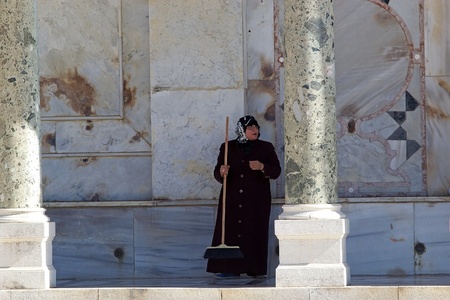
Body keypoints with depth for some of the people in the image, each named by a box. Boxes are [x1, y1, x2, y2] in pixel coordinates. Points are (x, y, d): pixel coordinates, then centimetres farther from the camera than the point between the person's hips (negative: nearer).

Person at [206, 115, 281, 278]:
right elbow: (217, 173, 5)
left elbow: (276, 171, -2)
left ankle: (255, 269, 1)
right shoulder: (228, 147, 6)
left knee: (255, 232, -4)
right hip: (232, 199, 1)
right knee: (230, 231, -5)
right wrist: (221, 172, -19)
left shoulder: (266, 148, 4)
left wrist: (262, 167, -21)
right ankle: (231, 268, -2)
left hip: (257, 200, -1)